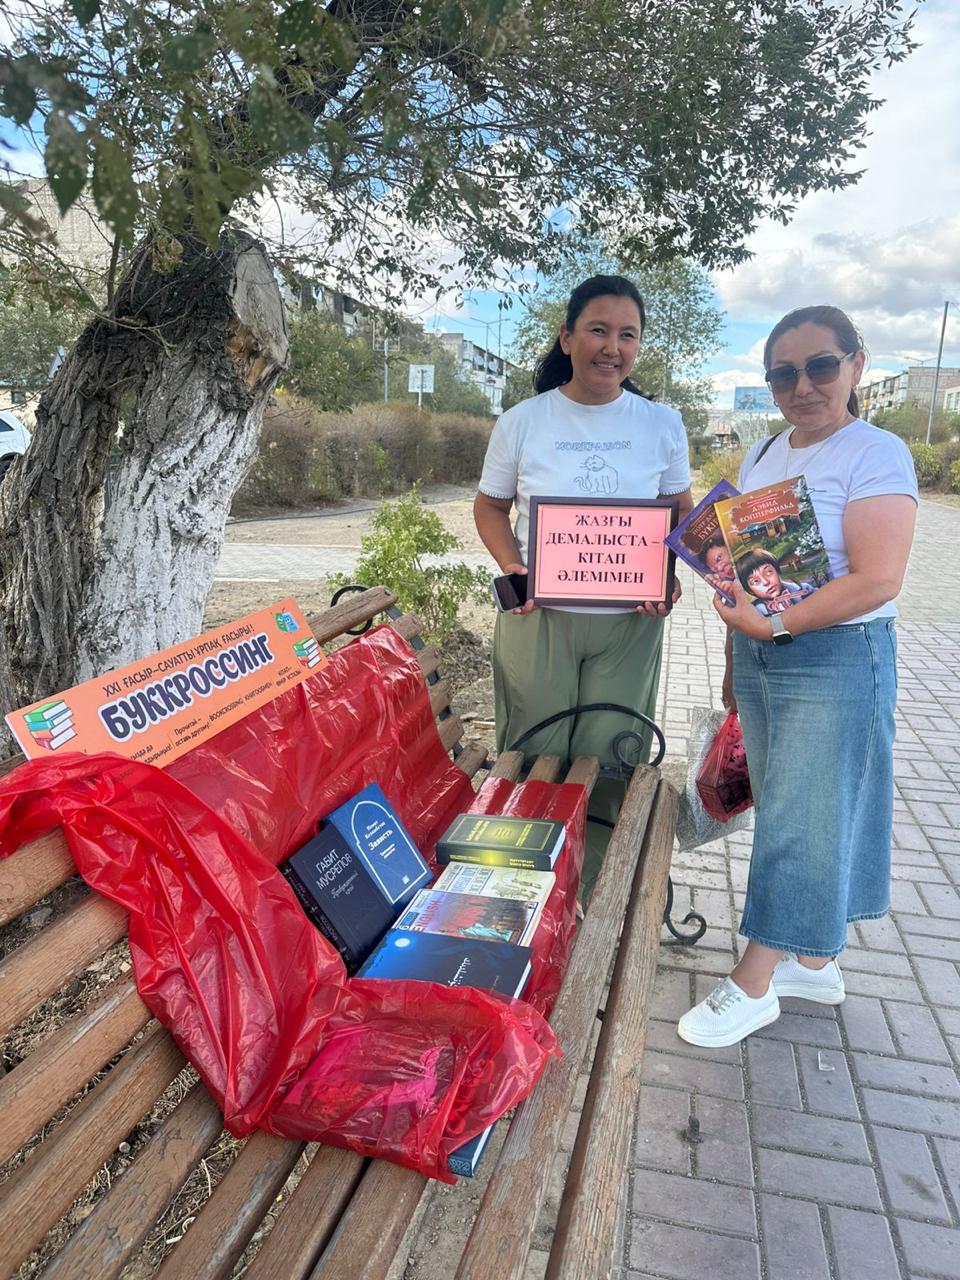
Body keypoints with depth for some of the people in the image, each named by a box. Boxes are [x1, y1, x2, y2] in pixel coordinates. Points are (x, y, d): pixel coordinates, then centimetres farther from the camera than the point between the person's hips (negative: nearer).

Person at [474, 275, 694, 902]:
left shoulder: (662, 424, 3)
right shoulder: (523, 422, -1)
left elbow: (681, 511, 11)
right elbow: (491, 506, 8)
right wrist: (513, 568, -10)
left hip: (630, 621, 1)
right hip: (537, 616, 0)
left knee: (609, 762, 8)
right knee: (535, 759, 8)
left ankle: (599, 900, 27)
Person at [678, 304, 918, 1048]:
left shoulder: (876, 455, -10)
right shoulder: (761, 458, 11)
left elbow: (877, 580, -20)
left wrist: (774, 624, -22)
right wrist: (735, 664, 14)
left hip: (835, 661, -7)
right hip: (757, 657, 7)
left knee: (801, 820, 2)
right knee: (788, 812, 14)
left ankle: (753, 985, 14)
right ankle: (815, 962, 31)